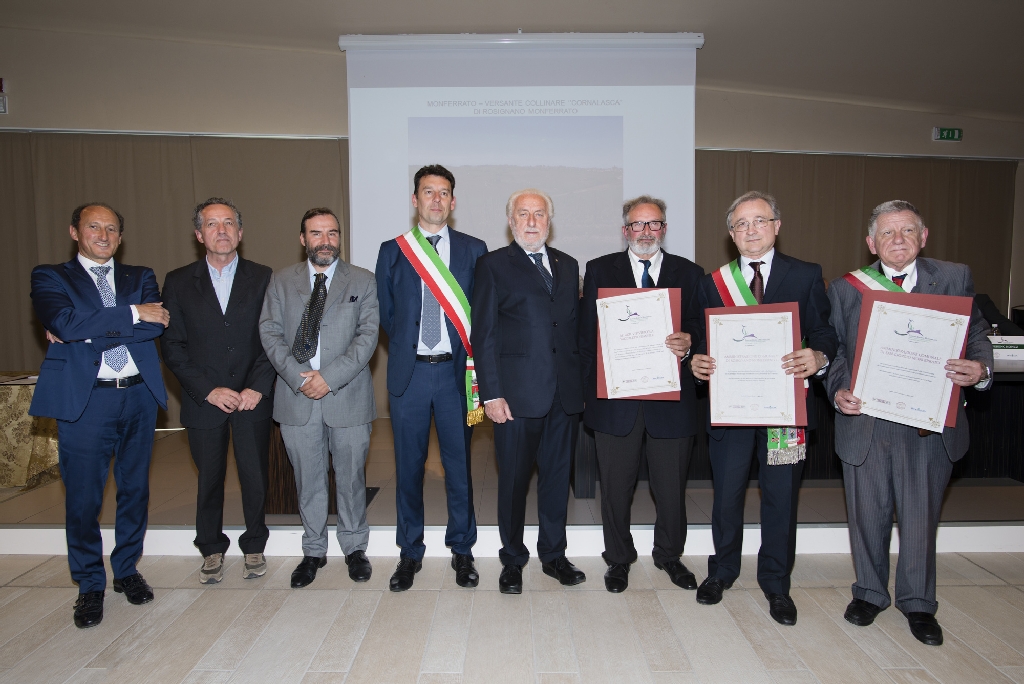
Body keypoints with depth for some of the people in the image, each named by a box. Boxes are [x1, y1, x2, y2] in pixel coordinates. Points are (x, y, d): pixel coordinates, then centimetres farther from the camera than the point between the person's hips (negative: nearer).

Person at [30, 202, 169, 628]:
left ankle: (127, 569, 29)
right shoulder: (50, 277, 7)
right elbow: (65, 322, -14)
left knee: (135, 490, 11)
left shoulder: (141, 277, 13)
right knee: (83, 498, 4)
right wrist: (132, 314, -12)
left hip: (139, 397, 3)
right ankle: (90, 585, 21)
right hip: (83, 402, -2)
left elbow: (156, 326, -6)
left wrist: (87, 331, -11)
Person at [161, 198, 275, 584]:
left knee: (255, 477, 6)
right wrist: (209, 390, -9)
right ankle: (212, 549, 31)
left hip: (252, 399, -1)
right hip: (204, 401, 1)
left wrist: (257, 388, -12)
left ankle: (254, 546, 27)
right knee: (209, 479, 11)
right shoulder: (178, 282, 4)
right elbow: (172, 346, 0)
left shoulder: (263, 279, 2)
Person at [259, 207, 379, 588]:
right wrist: (298, 377, -12)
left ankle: (354, 548, 28)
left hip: (347, 396, -1)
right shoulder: (281, 281, 10)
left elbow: (368, 335, -6)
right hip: (296, 397, 2)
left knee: (351, 476, 9)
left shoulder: (363, 281, 3)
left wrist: (329, 378, -15)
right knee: (308, 480, 12)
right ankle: (313, 551, 29)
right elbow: (270, 332, 2)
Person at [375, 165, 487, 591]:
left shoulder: (474, 250, 4)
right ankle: (410, 552, 24)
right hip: (409, 371, 1)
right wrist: (406, 349, 7)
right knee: (409, 465, 8)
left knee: (459, 463, 7)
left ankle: (462, 550, 24)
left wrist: (471, 357, -2)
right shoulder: (392, 251, 7)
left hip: (455, 370, 0)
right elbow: (385, 312, 12)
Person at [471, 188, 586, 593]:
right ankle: (513, 560, 24)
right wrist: (491, 393, -11)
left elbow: (576, 325, 14)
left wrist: (581, 382, 7)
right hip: (517, 392, -4)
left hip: (564, 393, 4)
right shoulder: (493, 265, 1)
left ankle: (553, 555, 29)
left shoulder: (568, 265, 15)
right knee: (513, 480, 6)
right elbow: (483, 334, -4)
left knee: (557, 476, 13)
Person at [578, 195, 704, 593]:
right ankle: (619, 559, 32)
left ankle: (669, 555, 37)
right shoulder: (600, 270, 5)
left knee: (672, 487, 12)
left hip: (672, 397, 1)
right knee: (616, 486, 11)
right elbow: (587, 333, 2)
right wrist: (595, 388, -5)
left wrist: (689, 345, -18)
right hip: (615, 397, -1)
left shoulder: (690, 274, 8)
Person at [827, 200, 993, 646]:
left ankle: (917, 603, 33)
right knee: (868, 514, 13)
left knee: (921, 516, 11)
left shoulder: (954, 278, 4)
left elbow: (976, 334, 4)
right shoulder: (845, 288, 2)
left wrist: (980, 368, -17)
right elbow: (833, 350, 2)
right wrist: (839, 389, -15)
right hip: (865, 421, 0)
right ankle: (869, 593, 35)